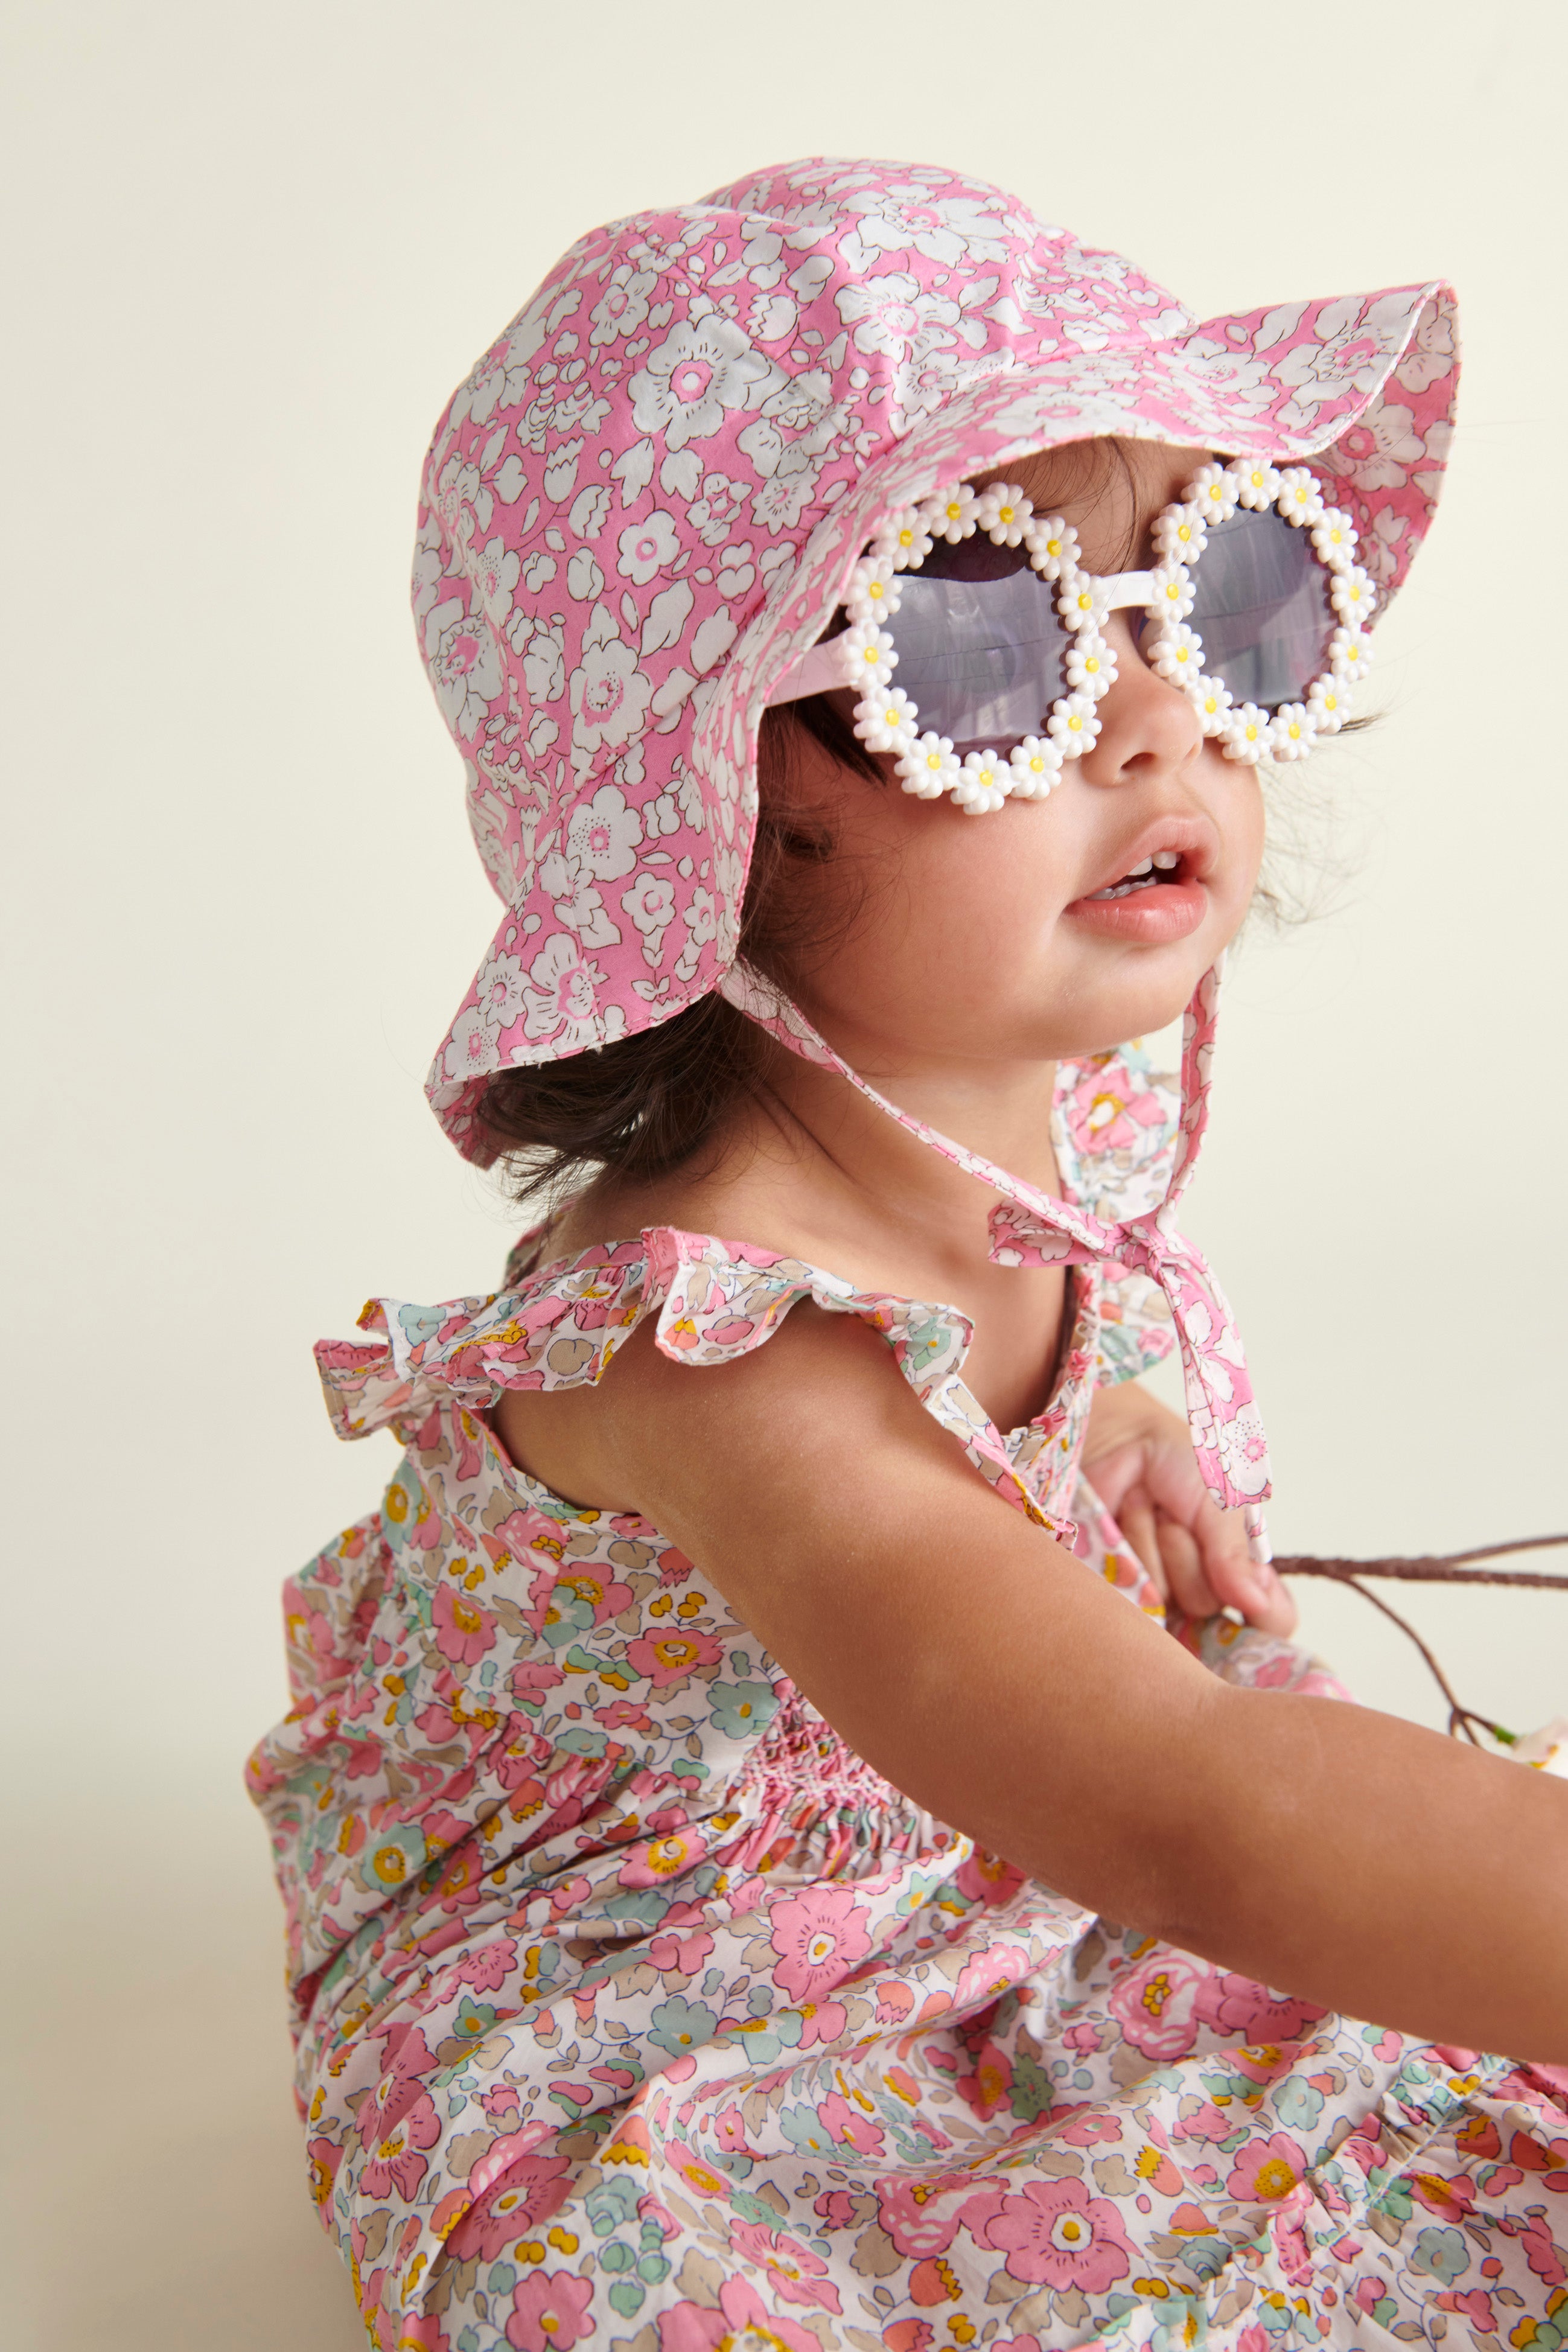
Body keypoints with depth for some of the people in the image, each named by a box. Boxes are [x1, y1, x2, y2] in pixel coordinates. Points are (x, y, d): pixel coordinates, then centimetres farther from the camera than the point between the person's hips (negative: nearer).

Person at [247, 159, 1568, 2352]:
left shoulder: (1072, 1097, -14)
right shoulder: (708, 1329, -41)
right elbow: (1185, 1817, -52)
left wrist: (1103, 1423, -6)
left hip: (1008, 1894, 7)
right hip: (642, 2054, -6)